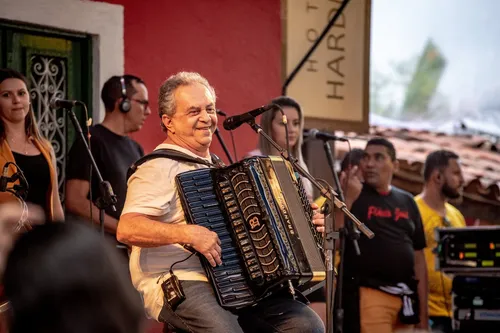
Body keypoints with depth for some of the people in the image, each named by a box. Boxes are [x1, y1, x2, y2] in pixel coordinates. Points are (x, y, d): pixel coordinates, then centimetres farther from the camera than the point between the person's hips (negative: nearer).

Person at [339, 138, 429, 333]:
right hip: (368, 294, -5)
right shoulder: (349, 196, 2)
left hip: (405, 297, 5)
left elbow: (418, 258, 17)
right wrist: (349, 198, -17)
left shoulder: (407, 202, 16)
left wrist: (423, 315, 13)